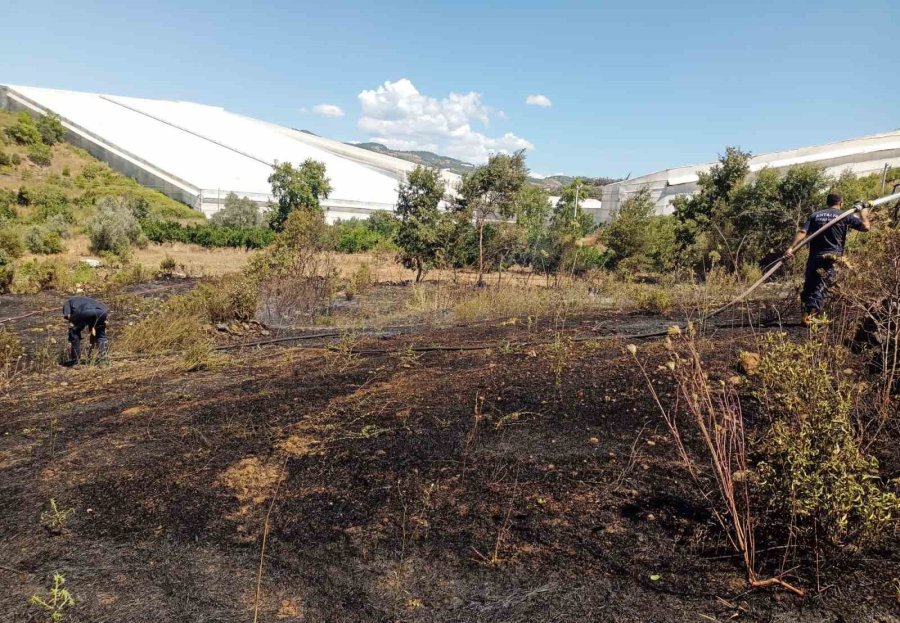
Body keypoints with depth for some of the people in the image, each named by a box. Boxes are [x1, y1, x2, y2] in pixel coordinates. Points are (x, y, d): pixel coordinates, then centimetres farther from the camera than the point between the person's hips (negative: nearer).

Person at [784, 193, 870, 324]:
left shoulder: (815, 215, 9)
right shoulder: (844, 216, 2)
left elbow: (802, 232, -4)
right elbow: (866, 227, 2)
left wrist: (791, 248, -13)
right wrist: (863, 213, 21)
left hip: (814, 257, 3)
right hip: (832, 258, -3)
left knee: (809, 286, 14)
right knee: (822, 288, -5)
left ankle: (806, 312, 18)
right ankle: (809, 314, -18)